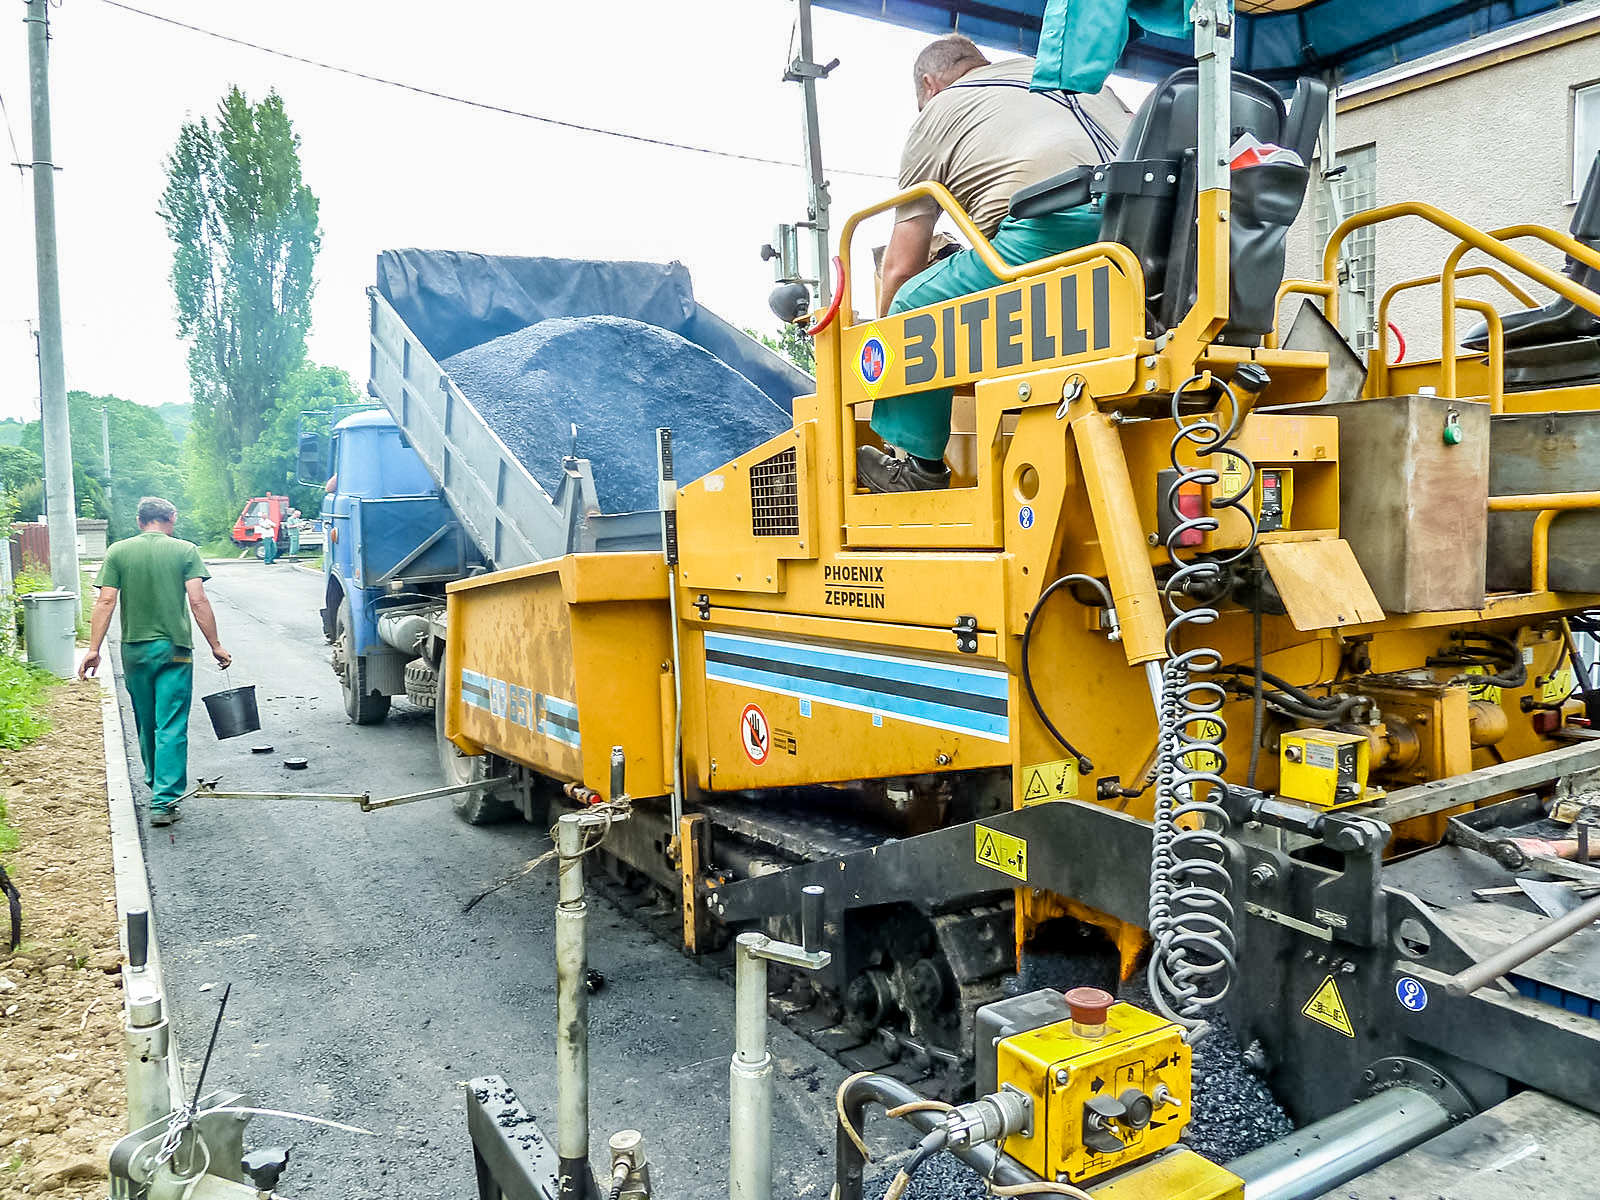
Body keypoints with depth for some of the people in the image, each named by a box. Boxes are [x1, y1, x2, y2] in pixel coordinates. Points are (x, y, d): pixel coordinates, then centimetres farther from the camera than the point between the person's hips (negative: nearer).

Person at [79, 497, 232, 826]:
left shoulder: (118, 551, 3)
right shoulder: (185, 551, -3)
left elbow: (105, 602, -3)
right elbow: (198, 602, -9)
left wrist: (93, 649, -2)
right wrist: (216, 646, -4)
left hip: (134, 650, 3)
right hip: (174, 650, -3)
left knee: (145, 724, 19)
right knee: (171, 727, -2)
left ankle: (156, 784, 37)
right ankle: (164, 800, -6)